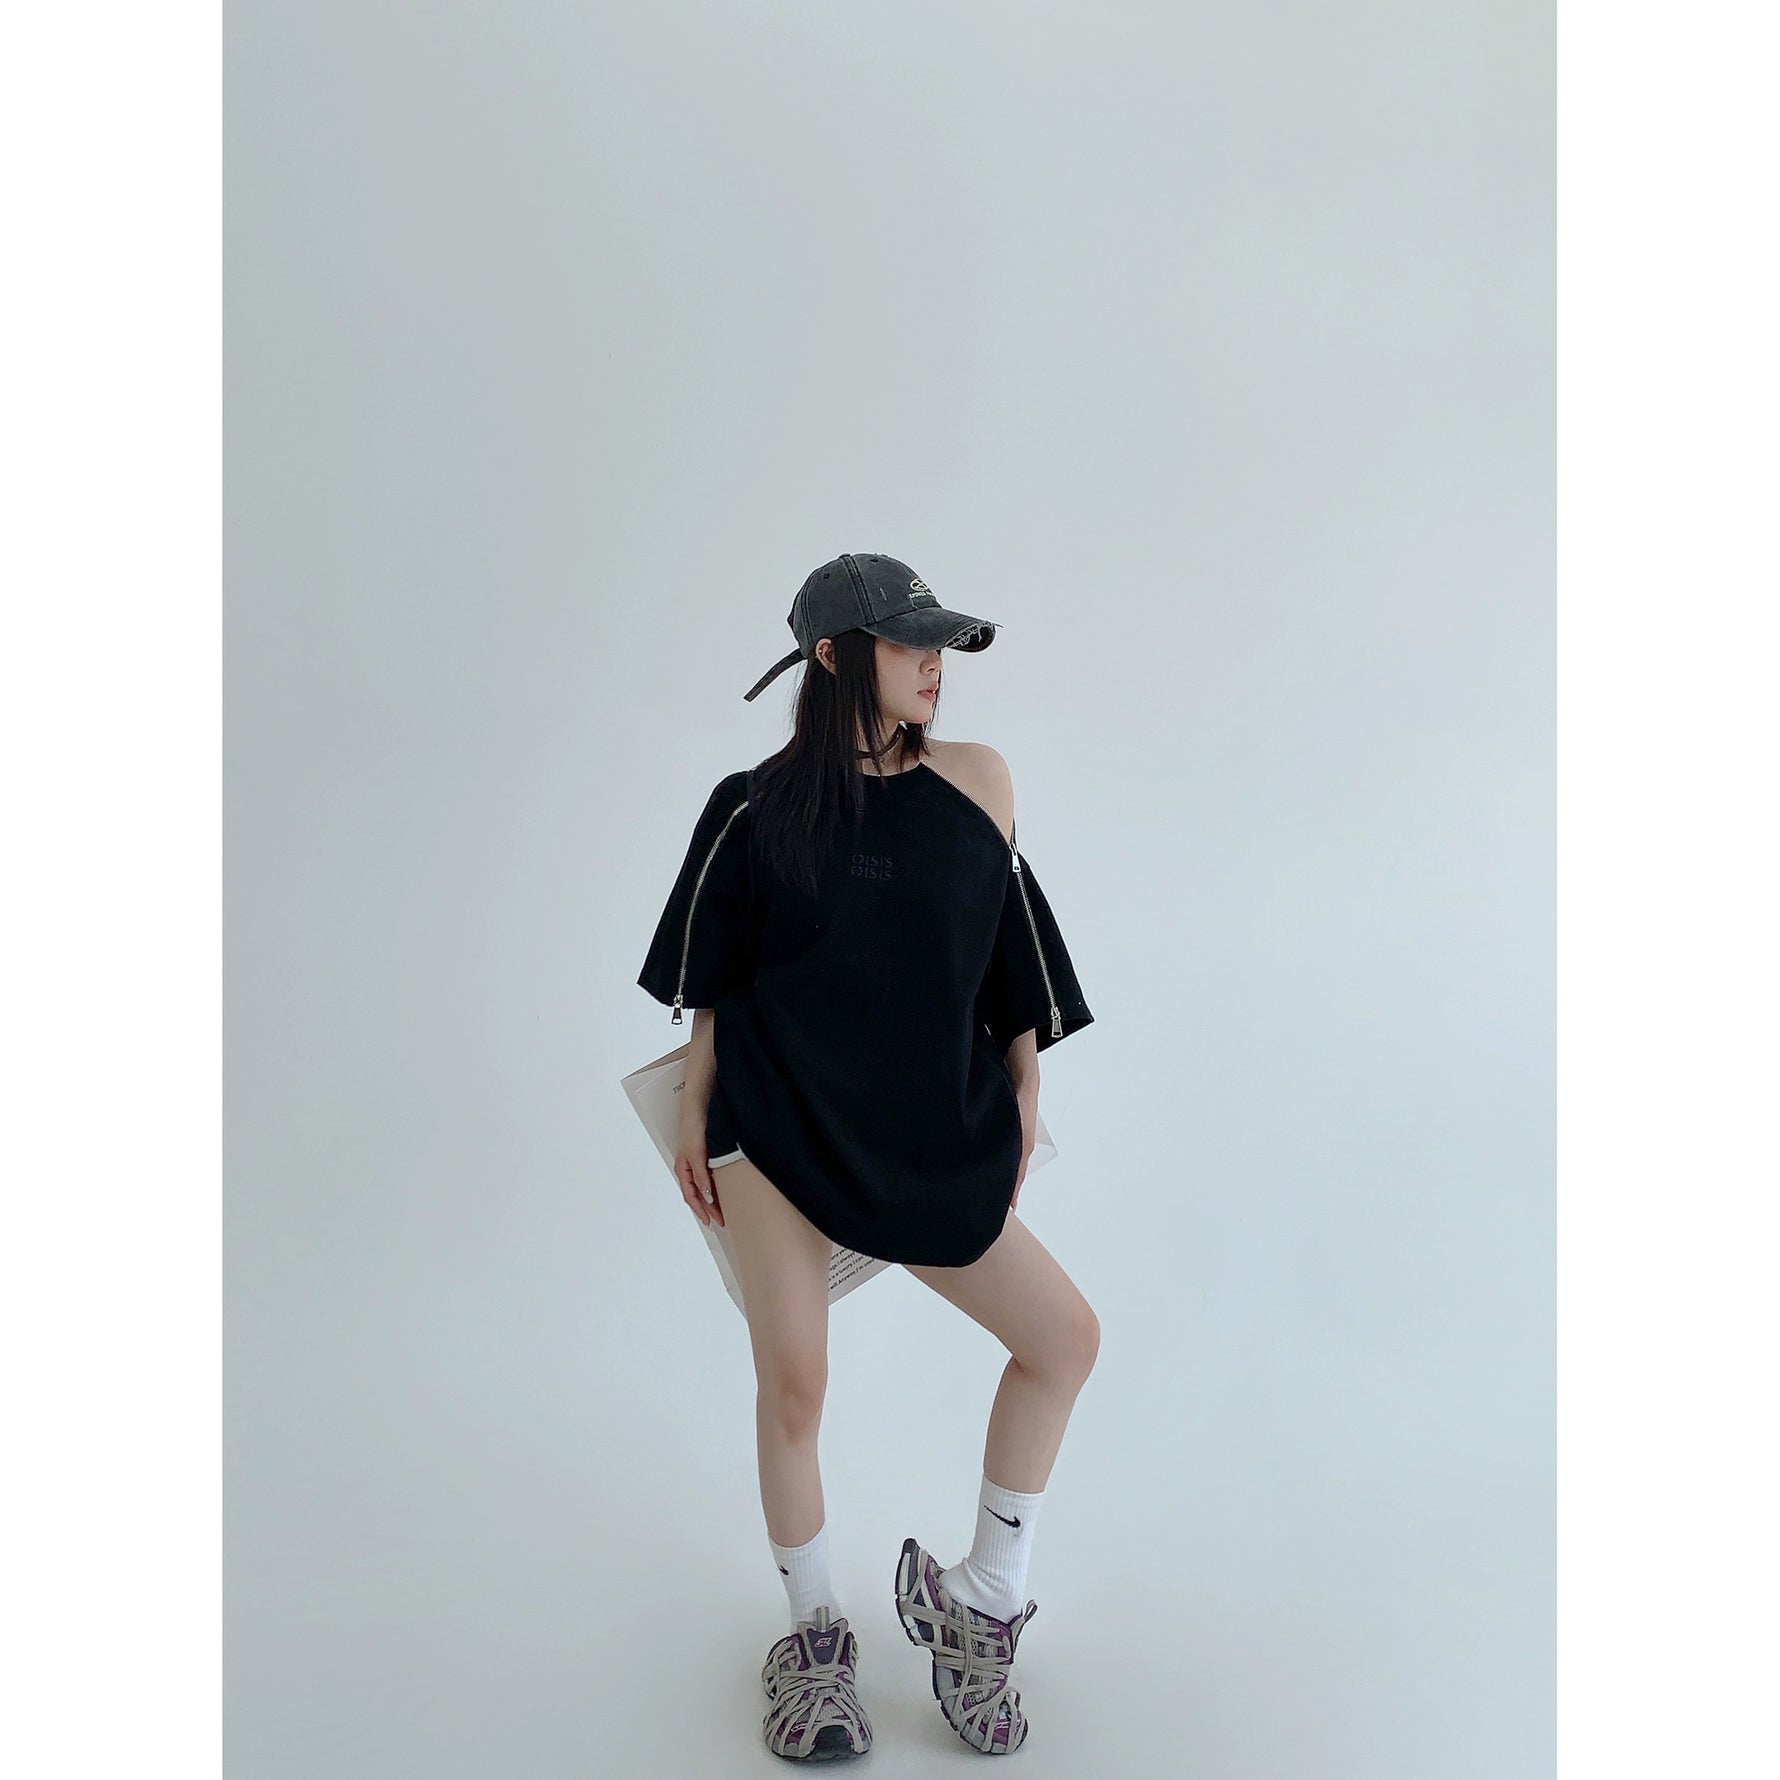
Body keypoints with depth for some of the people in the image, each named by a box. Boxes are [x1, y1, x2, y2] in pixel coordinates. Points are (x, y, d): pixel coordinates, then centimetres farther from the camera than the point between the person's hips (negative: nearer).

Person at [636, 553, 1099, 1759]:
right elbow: (712, 979, 4)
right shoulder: (759, 809, -3)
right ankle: (815, 1634, 29)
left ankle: (978, 1601, 21)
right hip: (777, 1129, -2)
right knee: (793, 1382, 2)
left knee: (1067, 1336, 0)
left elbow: (1012, 946, 8)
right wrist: (694, 1114, 3)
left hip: (929, 1144, 3)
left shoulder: (976, 781, 1)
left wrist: (1023, 1091, 9)